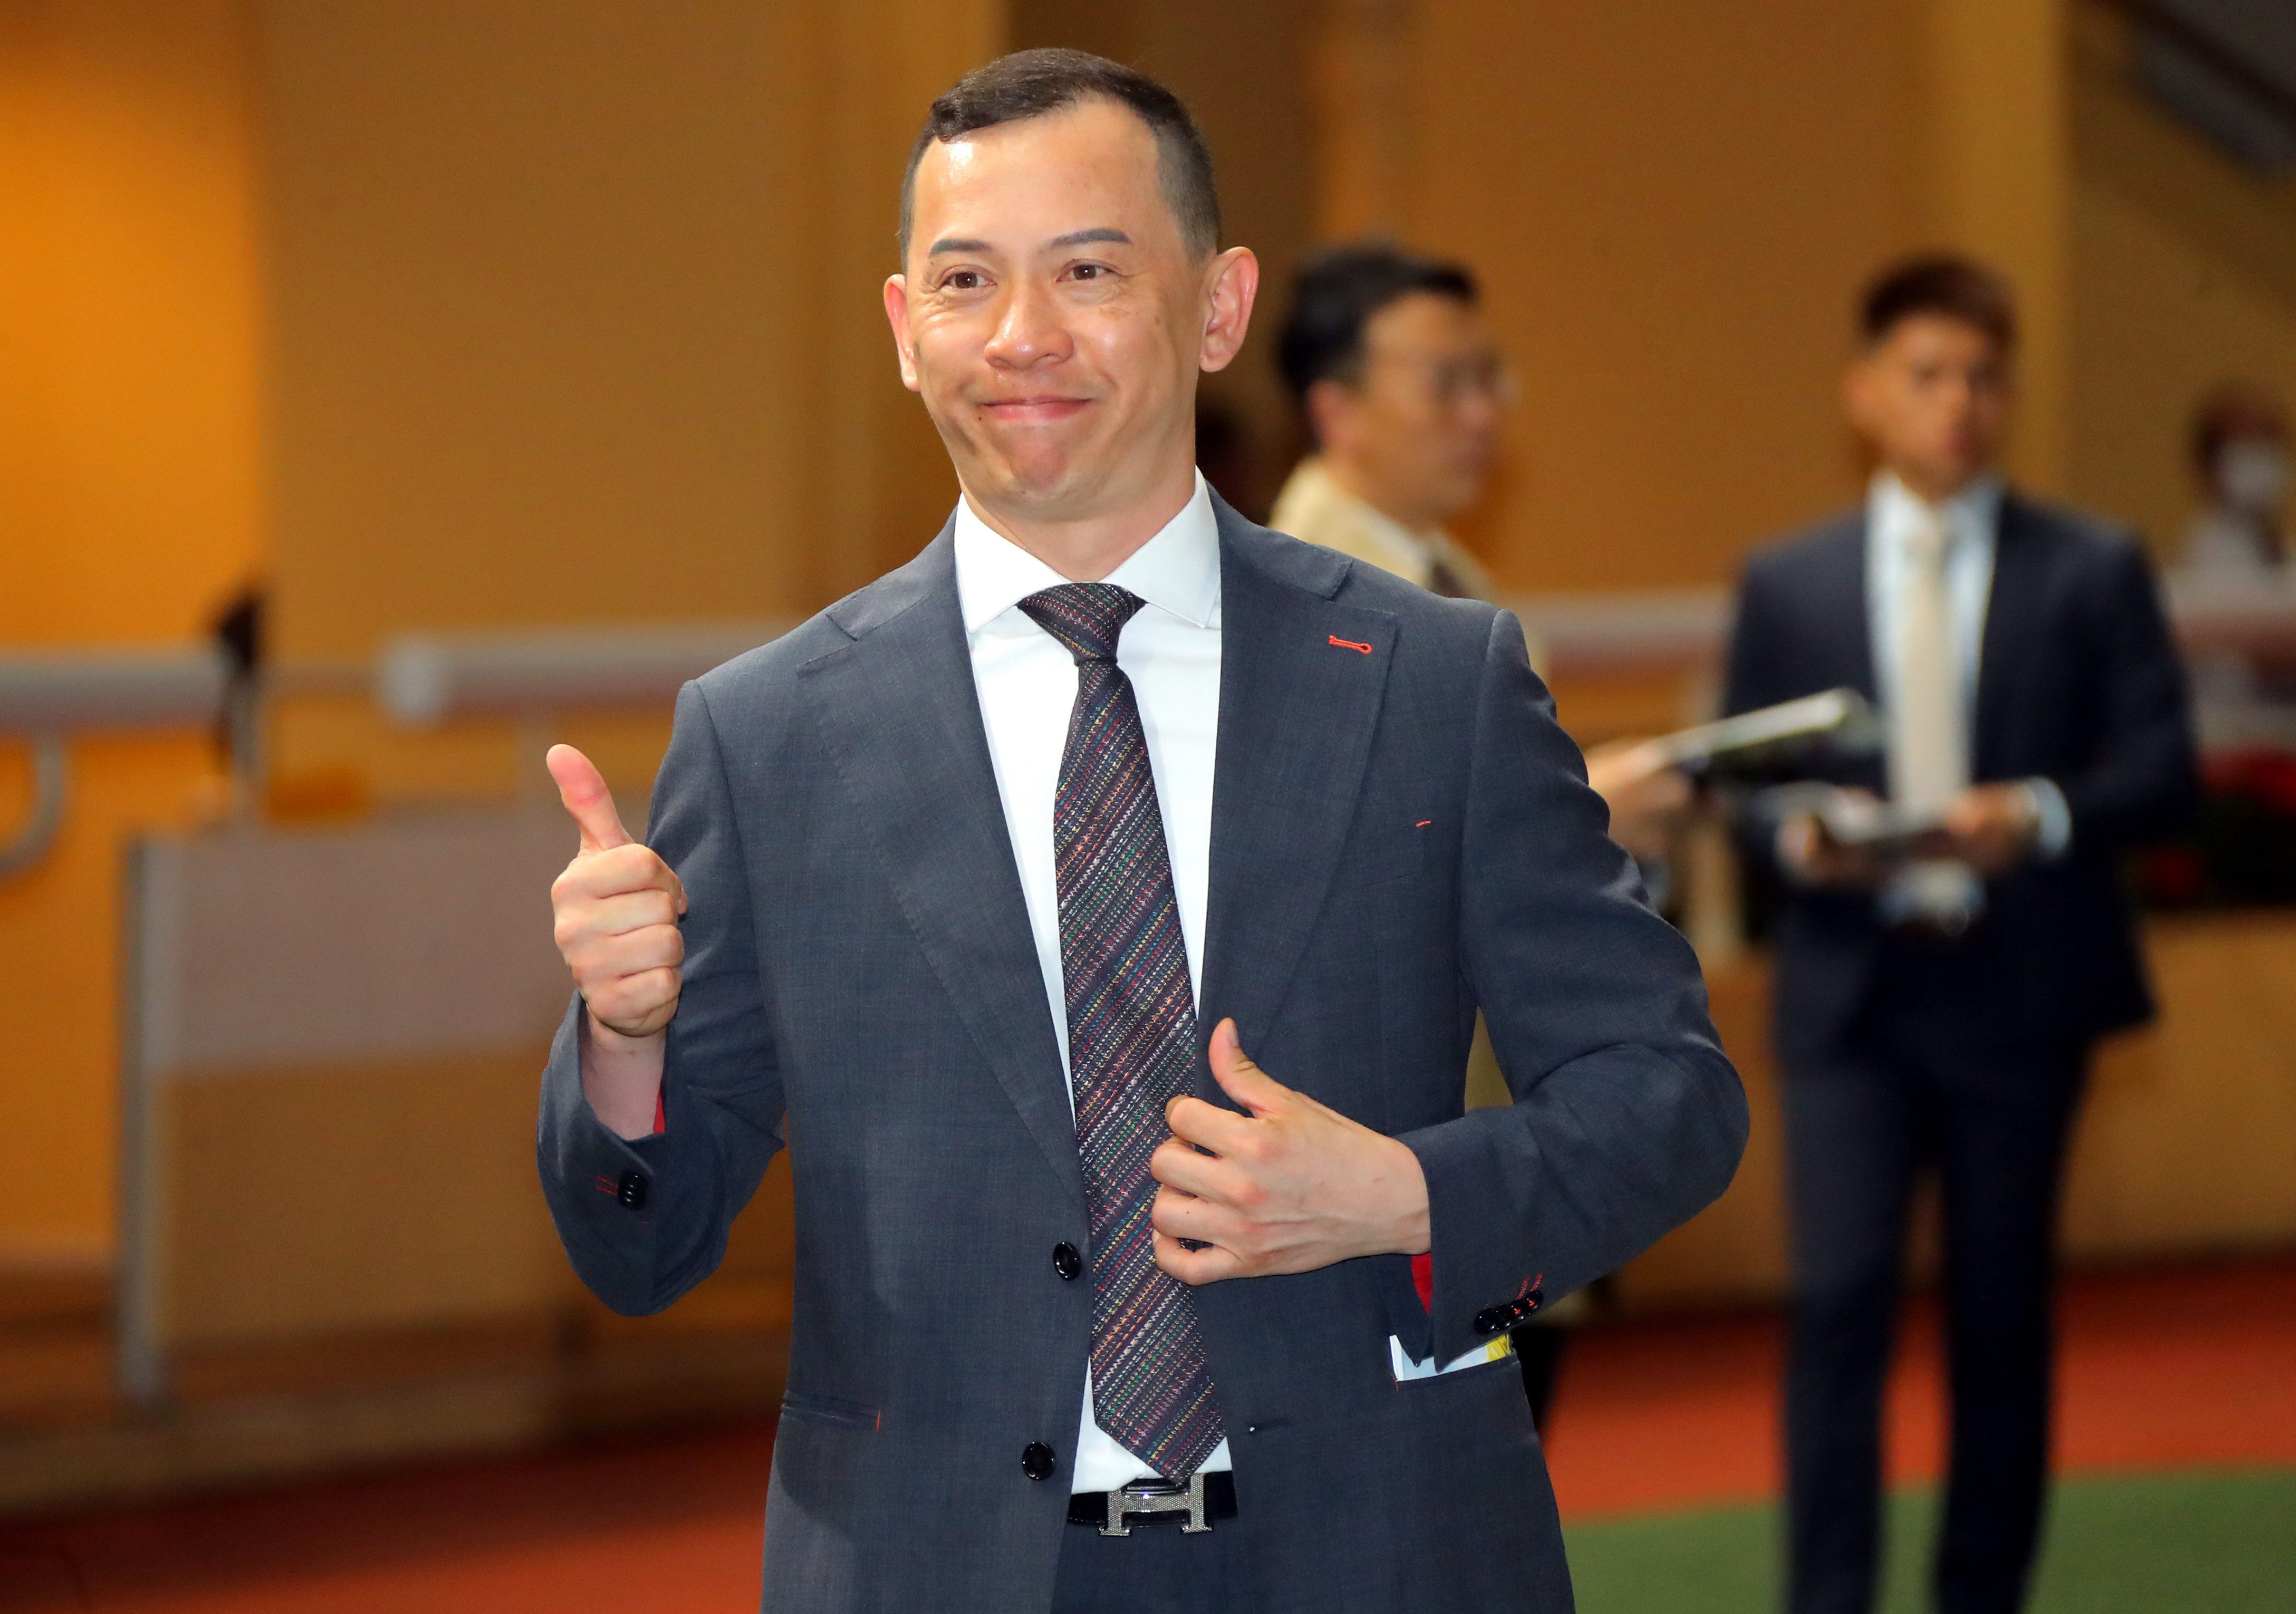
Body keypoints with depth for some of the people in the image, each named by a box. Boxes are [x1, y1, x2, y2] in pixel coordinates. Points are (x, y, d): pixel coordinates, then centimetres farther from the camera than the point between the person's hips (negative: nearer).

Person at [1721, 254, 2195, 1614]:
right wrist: (1799, 837, -13)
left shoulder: (2094, 573, 5)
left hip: (2019, 991, 0)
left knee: (2004, 1315, 7)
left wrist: (2042, 815, -19)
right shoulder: (1788, 584, 8)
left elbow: (2161, 766, -1)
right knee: (1840, 1297, -11)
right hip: (1852, 991, 0)